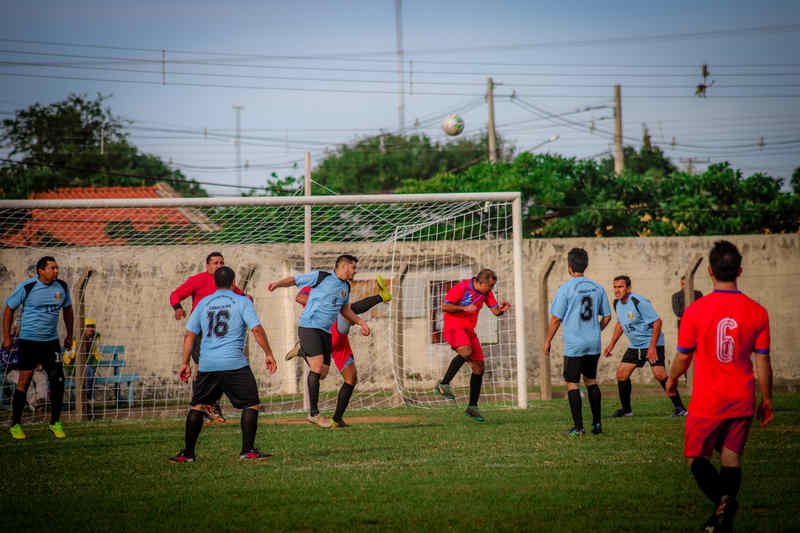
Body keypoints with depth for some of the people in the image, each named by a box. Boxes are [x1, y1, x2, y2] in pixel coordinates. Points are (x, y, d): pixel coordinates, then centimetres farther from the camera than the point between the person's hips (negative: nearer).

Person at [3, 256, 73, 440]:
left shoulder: (62, 287, 3)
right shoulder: (27, 287, -10)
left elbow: (67, 309, 20)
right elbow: (9, 309, 1)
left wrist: (69, 335, 23)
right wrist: (6, 337, -1)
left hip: (51, 342, 4)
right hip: (28, 341, -4)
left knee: (58, 381, -7)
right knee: (24, 382, -3)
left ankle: (55, 423, 5)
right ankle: (15, 425, 9)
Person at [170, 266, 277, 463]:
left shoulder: (203, 303, 13)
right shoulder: (242, 302, 3)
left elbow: (189, 334, 11)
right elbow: (257, 330, -7)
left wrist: (185, 363, 16)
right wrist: (269, 354, 0)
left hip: (207, 365, 4)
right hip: (235, 365, -4)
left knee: (197, 406, 12)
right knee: (251, 404, 5)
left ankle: (187, 452, 10)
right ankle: (248, 450, -2)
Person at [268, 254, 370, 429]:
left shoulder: (345, 287, 16)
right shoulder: (320, 277, -4)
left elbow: (344, 309, 33)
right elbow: (294, 280, 1)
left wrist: (361, 322, 27)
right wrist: (278, 283, -17)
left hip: (326, 332, 7)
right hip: (309, 327, -7)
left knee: (322, 373, 0)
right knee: (317, 366, -18)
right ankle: (314, 413, -14)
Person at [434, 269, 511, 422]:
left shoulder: (486, 292, 6)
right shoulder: (461, 288, -15)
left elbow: (495, 311, 7)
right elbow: (445, 307, -15)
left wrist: (501, 309, -16)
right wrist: (465, 308, -24)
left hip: (469, 330, 8)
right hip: (454, 327, -8)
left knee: (479, 367, 2)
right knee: (466, 352, -35)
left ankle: (472, 407, 10)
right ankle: (444, 384, -27)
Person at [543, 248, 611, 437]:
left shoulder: (565, 289, -10)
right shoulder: (597, 288, 4)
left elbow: (556, 318, -8)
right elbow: (607, 317, 11)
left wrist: (548, 341, 4)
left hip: (574, 345, -5)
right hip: (593, 344, 5)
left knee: (572, 383, 1)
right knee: (591, 381, 17)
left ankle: (578, 427, -3)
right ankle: (597, 423, 17)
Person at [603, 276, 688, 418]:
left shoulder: (639, 302, -22)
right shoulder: (617, 303, 3)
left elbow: (657, 322, -21)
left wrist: (652, 347, -23)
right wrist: (612, 344, 17)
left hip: (652, 343, -8)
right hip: (634, 346, 8)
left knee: (659, 374, -19)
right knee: (621, 373, 1)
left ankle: (679, 407, -10)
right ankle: (626, 409, 16)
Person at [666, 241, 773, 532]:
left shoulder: (696, 311, -11)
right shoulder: (757, 312, -4)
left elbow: (683, 357, -2)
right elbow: (763, 361, 1)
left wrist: (672, 380, 19)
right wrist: (767, 399, 13)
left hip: (707, 402, -2)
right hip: (742, 401, 3)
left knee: (697, 458, 8)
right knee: (731, 458, 13)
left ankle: (722, 498, -19)